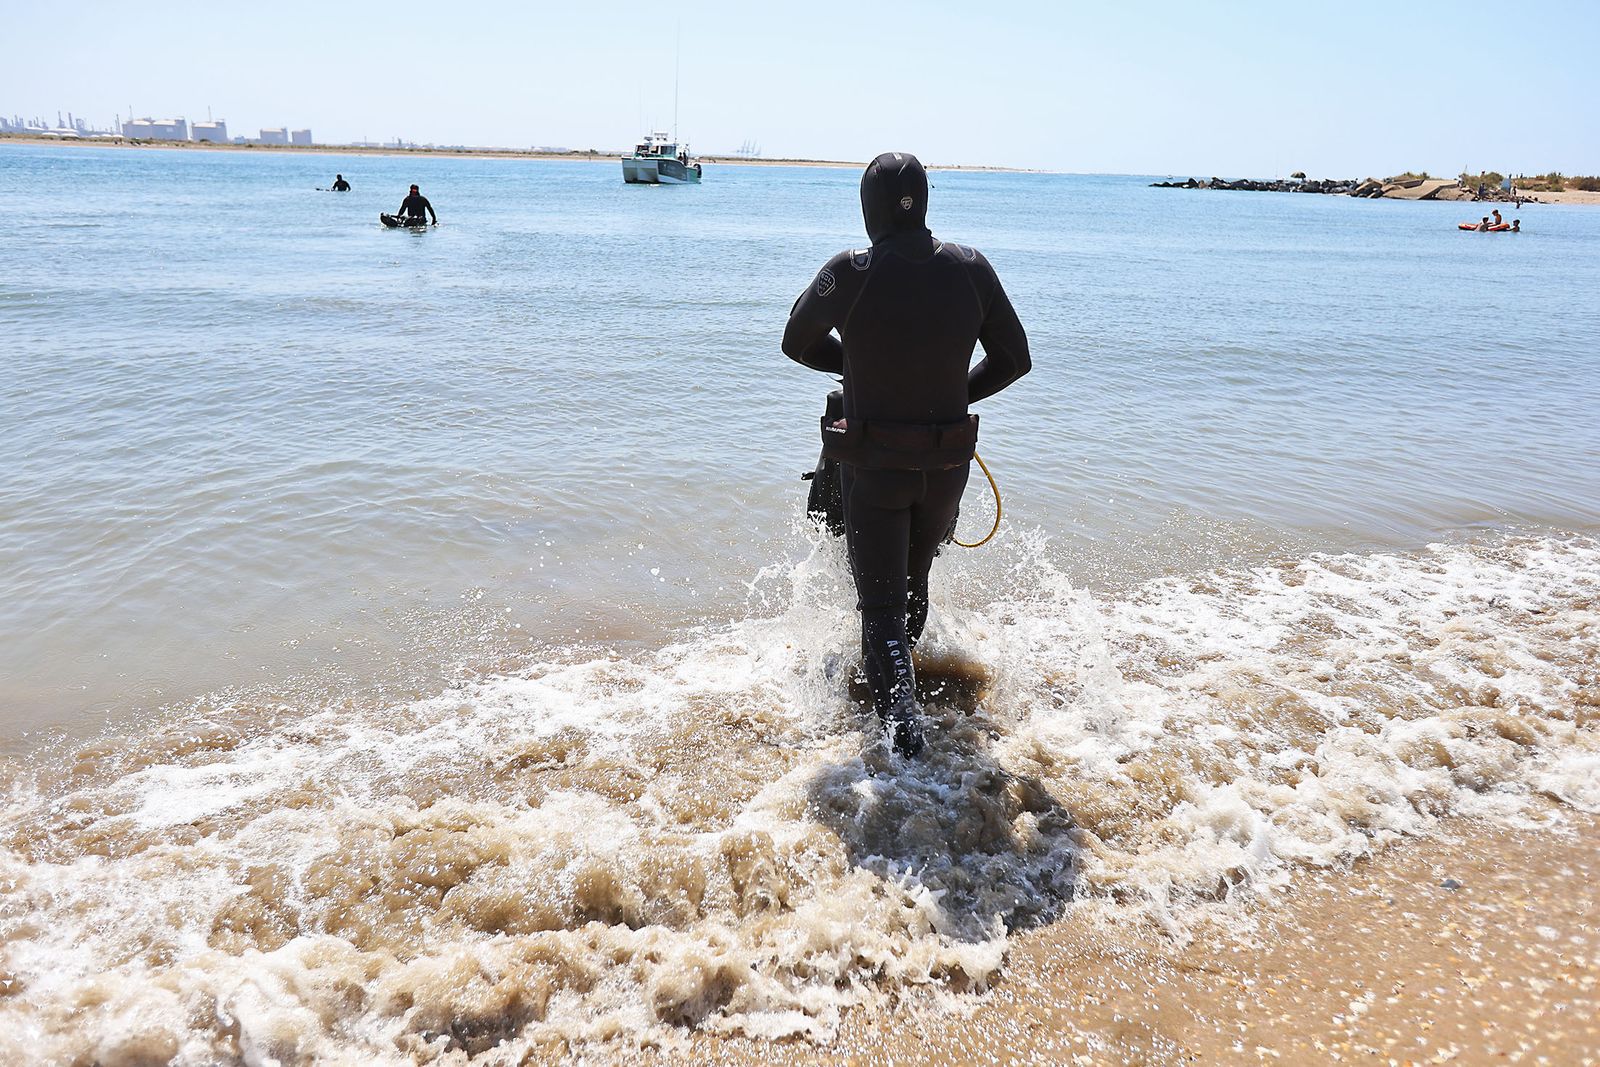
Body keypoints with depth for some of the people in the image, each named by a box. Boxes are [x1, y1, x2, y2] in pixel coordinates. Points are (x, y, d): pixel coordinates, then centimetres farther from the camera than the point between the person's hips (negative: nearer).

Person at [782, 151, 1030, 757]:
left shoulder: (849, 274, -15)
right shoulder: (971, 270, -6)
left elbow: (797, 344, 2)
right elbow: (1014, 360, 3)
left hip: (873, 466, -4)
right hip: (948, 463, 4)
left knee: (881, 604, 1)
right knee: (915, 577, 27)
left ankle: (901, 724, -17)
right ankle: (897, 671, 49)